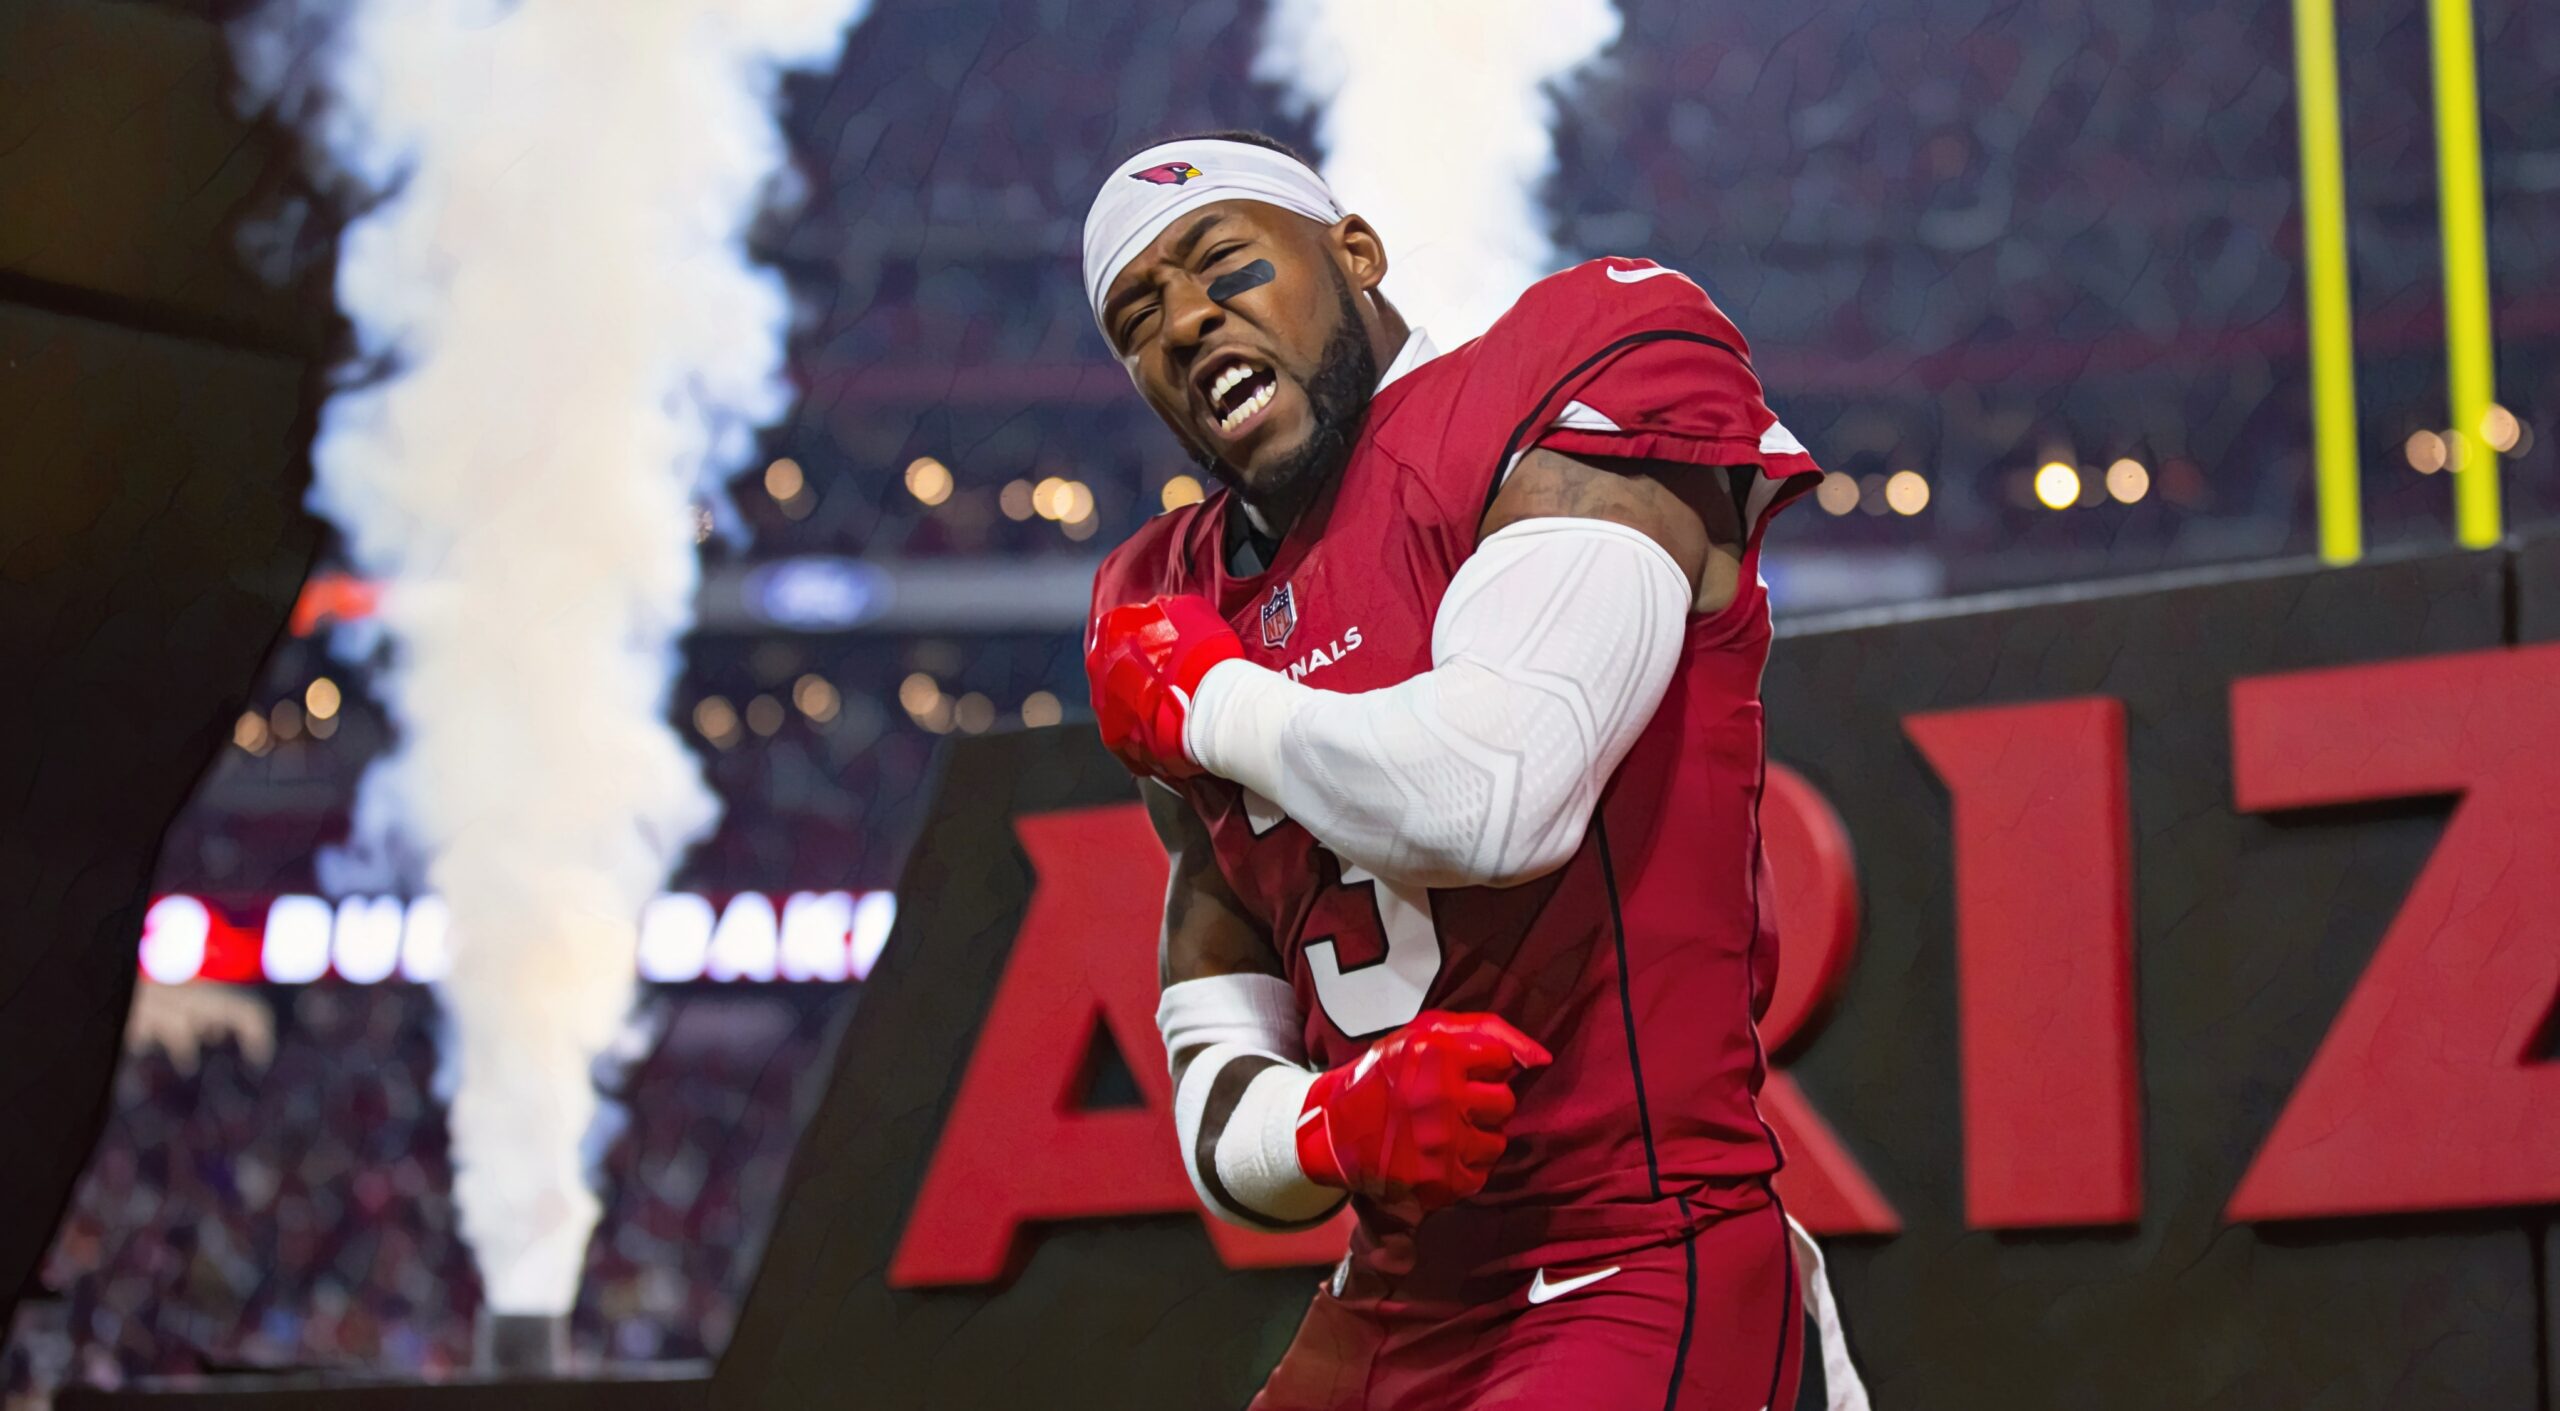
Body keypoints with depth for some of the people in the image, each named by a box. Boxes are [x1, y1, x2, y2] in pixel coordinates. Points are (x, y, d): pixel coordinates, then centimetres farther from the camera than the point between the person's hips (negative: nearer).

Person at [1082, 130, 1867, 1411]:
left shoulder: (1583, 374, -7)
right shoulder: (1173, 608, 12)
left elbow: (1490, 799, -24)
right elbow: (1219, 1095, 13)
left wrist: (1196, 702, -7)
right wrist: (1334, 1128, -10)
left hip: (1643, 1292, -7)